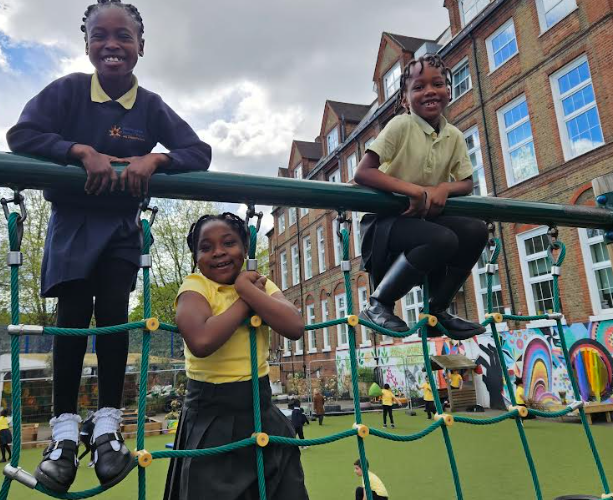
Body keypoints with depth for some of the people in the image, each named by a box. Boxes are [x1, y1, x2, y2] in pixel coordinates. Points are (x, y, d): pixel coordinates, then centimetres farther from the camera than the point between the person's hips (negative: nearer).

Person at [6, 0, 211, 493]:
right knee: (73, 317, -5)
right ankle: (64, 433, 4)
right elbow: (21, 134, -17)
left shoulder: (151, 106, -5)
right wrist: (83, 151, -29)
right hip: (72, 221, -1)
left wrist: (154, 159, -29)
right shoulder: (68, 90, -8)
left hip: (121, 225, 1)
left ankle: (108, 426, 4)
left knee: (114, 314, -7)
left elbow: (200, 152, -11)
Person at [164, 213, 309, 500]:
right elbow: (201, 341, -31)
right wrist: (246, 300, -17)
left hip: (261, 409, 5)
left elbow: (294, 328, -15)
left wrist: (246, 288, -16)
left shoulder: (260, 284, 4)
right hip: (211, 417, -5)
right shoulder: (194, 286, -9)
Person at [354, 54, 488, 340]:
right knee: (443, 239, -30)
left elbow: (467, 183, 9)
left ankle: (437, 311, 1)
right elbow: (362, 173, -21)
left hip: (421, 219, 6)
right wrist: (415, 190, -28)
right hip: (384, 221, -6)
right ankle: (377, 305, -14)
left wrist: (444, 188, -14)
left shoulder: (454, 136, 5)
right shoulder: (401, 126, -12)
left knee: (476, 231, -15)